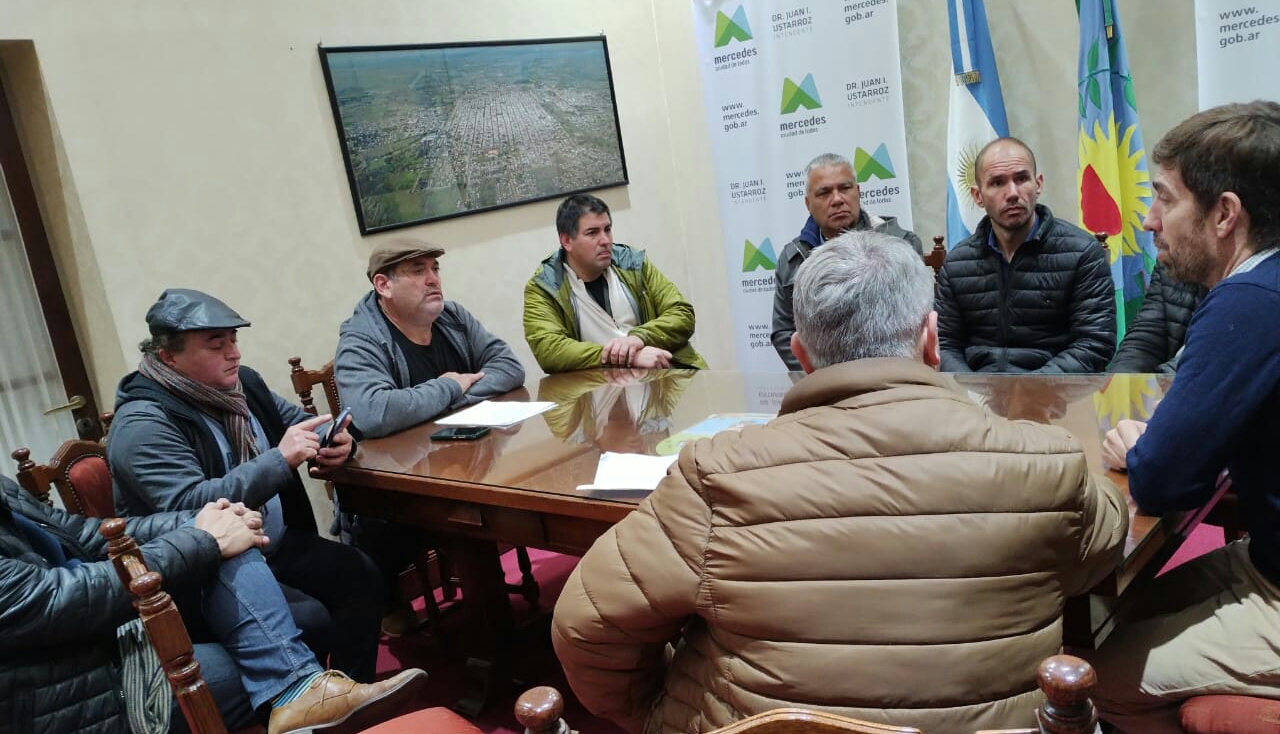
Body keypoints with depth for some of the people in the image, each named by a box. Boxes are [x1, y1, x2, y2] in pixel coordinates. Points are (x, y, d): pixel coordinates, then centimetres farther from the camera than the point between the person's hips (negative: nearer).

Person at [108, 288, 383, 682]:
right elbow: (189, 508, -30)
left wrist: (330, 440, -9)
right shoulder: (143, 423, -20)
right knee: (311, 619, -24)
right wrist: (279, 460, -34)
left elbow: (296, 420, 16)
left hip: (277, 546, 8)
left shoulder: (242, 382, 3)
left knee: (360, 575, -8)